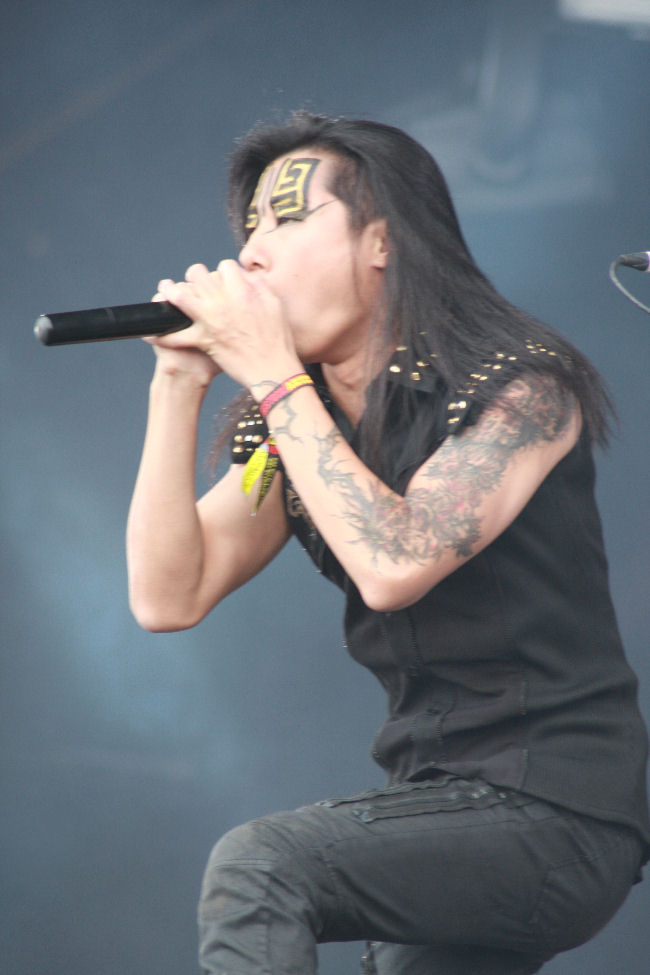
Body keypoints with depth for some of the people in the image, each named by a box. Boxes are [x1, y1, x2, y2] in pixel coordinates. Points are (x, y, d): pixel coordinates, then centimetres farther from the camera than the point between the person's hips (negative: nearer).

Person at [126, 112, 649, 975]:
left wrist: (272, 377, -19)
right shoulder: (291, 425, 11)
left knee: (256, 865, -23)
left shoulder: (519, 387, -12)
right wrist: (179, 384, -4)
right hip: (438, 806, 8)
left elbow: (393, 566, -26)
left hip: (557, 814, -8)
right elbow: (167, 599, 2)